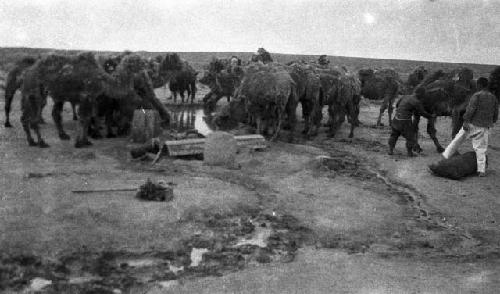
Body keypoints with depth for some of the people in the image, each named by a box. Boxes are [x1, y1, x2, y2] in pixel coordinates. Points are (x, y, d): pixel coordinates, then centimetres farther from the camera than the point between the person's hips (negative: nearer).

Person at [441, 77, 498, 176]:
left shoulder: (477, 95, -9)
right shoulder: (493, 98, 8)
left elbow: (470, 109, -17)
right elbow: (495, 114, 13)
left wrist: (466, 121, -15)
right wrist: (491, 122, 27)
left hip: (473, 124, -4)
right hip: (484, 127, 4)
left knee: (458, 139, 12)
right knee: (481, 148, 6)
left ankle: (446, 155, 17)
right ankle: (481, 170, 4)